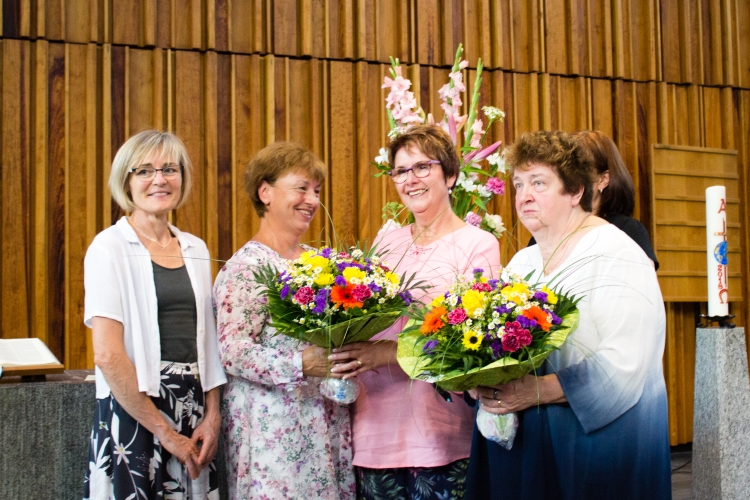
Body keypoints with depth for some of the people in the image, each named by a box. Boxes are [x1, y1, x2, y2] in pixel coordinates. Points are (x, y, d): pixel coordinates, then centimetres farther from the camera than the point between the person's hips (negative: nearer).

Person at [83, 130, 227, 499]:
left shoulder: (196, 250, 10)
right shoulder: (110, 247, -8)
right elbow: (107, 355, -15)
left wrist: (212, 416, 0)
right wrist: (165, 432, -13)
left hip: (194, 411, 5)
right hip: (132, 414, -5)